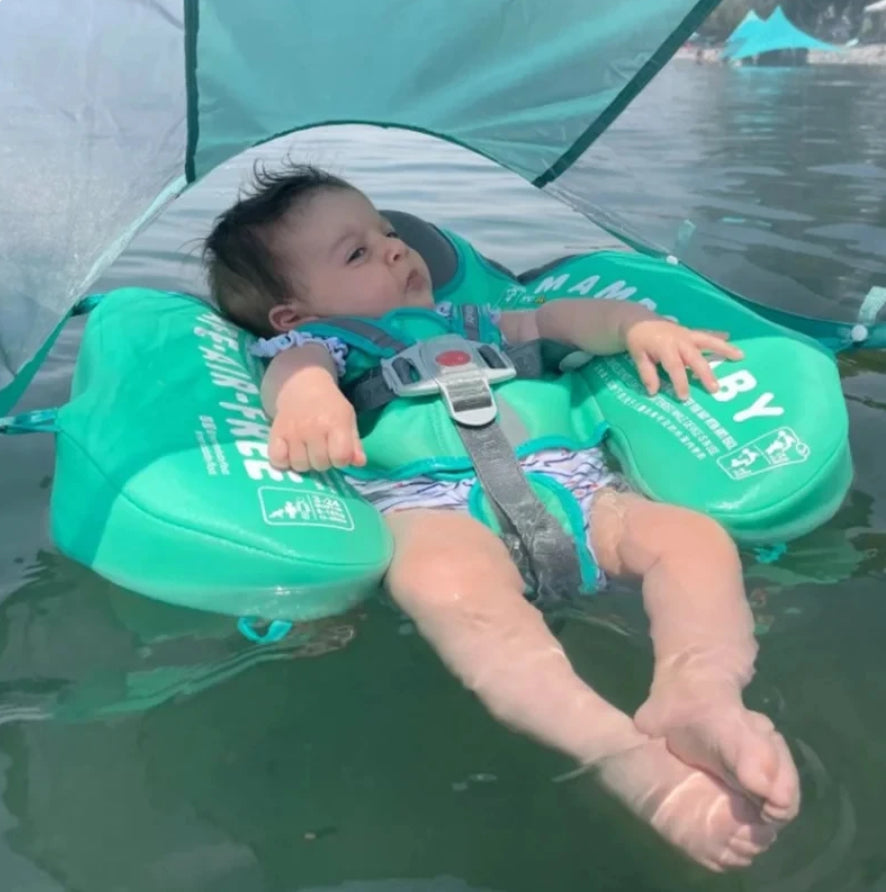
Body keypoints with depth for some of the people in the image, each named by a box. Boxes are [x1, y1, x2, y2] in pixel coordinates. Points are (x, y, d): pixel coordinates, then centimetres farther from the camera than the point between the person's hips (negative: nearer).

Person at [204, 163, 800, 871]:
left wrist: (639, 325, 10)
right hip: (433, 501, -6)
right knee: (442, 577, -41)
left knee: (694, 533, -19)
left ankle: (701, 696, -46)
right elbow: (295, 365, -2)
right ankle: (628, 757, -55)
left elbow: (559, 320, 34)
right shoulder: (316, 340, 22)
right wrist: (307, 395, -30)